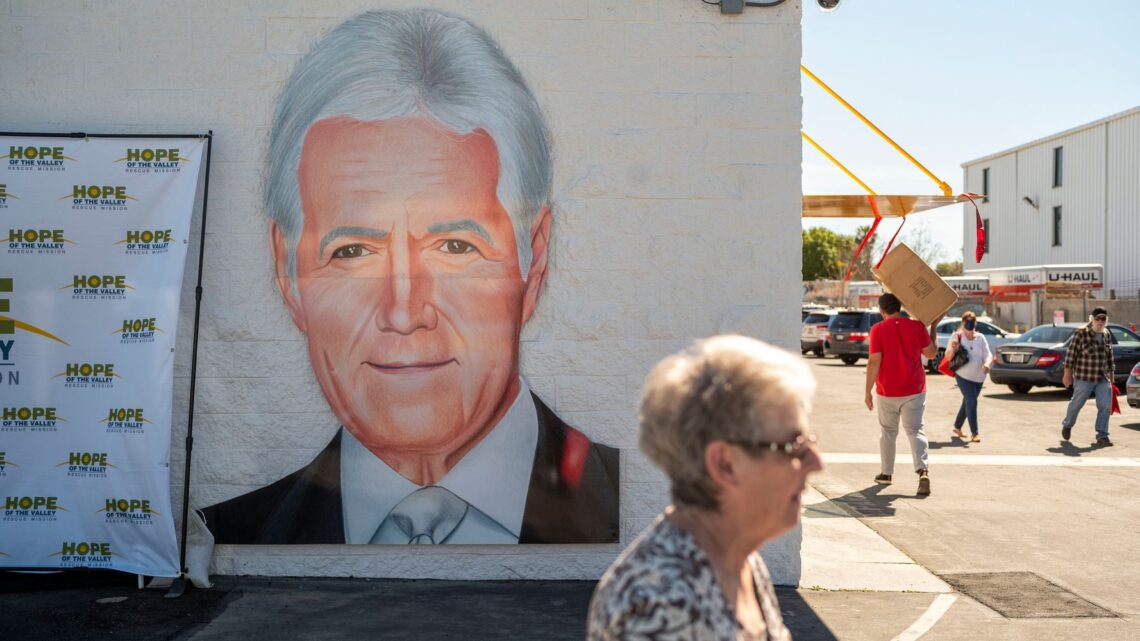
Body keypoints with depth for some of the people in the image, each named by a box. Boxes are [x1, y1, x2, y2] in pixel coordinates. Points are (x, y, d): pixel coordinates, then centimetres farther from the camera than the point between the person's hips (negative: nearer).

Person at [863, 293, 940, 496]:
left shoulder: (878, 329, -9)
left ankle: (886, 473, 25)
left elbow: (874, 362, -12)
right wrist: (933, 327, 17)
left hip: (887, 392, -1)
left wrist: (867, 391, -6)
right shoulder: (917, 326, -2)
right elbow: (931, 353, 7)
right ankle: (923, 470, -20)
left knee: (888, 432, 15)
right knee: (915, 431, 0)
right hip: (914, 390, 1)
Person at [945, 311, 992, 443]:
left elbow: (988, 354, -1)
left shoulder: (980, 338, 4)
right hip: (963, 375, -5)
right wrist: (952, 349, -30)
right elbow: (948, 357, -7)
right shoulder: (957, 337, -6)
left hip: (978, 377, 5)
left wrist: (987, 364, -23)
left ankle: (957, 427, 33)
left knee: (967, 402, 15)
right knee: (971, 402, -15)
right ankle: (974, 433, -13)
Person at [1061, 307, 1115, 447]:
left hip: (1103, 378, 5)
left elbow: (1109, 356, 18)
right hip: (1084, 377, -5)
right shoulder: (1080, 334, -9)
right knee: (1077, 403, 7)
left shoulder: (1106, 335, 10)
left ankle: (1102, 437, 1)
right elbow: (1071, 354, -9)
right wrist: (1067, 374, -10)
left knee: (1105, 406, -5)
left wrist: (1111, 375, 18)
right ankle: (1067, 425, 35)